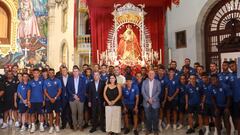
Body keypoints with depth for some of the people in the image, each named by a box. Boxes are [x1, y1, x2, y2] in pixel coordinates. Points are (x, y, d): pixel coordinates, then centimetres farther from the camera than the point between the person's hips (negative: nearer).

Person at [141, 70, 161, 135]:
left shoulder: (157, 82, 5)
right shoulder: (144, 82, 7)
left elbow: (159, 91, -2)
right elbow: (143, 91, 1)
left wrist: (152, 98, -12)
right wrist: (147, 99, -10)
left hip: (155, 102, -1)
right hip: (146, 102, 1)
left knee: (155, 117, 4)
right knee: (148, 117, 6)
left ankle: (155, 130, 18)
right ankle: (148, 129, 19)